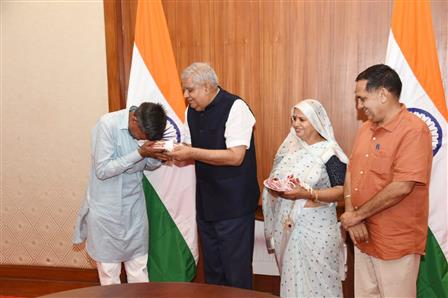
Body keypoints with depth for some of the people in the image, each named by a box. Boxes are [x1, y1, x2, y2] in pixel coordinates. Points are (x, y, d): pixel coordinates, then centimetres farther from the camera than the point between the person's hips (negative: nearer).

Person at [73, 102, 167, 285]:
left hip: (134, 205, 5)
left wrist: (156, 157, -14)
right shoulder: (107, 124, -19)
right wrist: (139, 153, -27)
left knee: (139, 265, 13)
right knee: (108, 267, 9)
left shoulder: (145, 128, -3)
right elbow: (102, 170, -22)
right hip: (107, 208, -4)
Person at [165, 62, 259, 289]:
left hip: (234, 204, -7)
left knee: (236, 272, 3)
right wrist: (175, 153, -7)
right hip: (206, 203, 7)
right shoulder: (191, 112, 9)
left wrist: (192, 153, -22)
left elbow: (235, 157, -22)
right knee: (212, 269, 18)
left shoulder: (235, 107, -14)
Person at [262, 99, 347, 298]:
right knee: (291, 279, 15)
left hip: (316, 228, -5)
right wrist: (274, 187, -7)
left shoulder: (329, 153, -9)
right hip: (286, 226, 6)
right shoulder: (289, 148, 9)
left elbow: (342, 192, -13)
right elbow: (275, 178, 17)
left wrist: (307, 194, -25)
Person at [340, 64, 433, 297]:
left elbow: (401, 187, -24)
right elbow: (351, 172, 7)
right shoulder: (366, 128, 8)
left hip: (395, 243, -7)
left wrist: (358, 215, -15)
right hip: (363, 236, 7)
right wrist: (351, 216, -7)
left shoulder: (414, 130, -17)